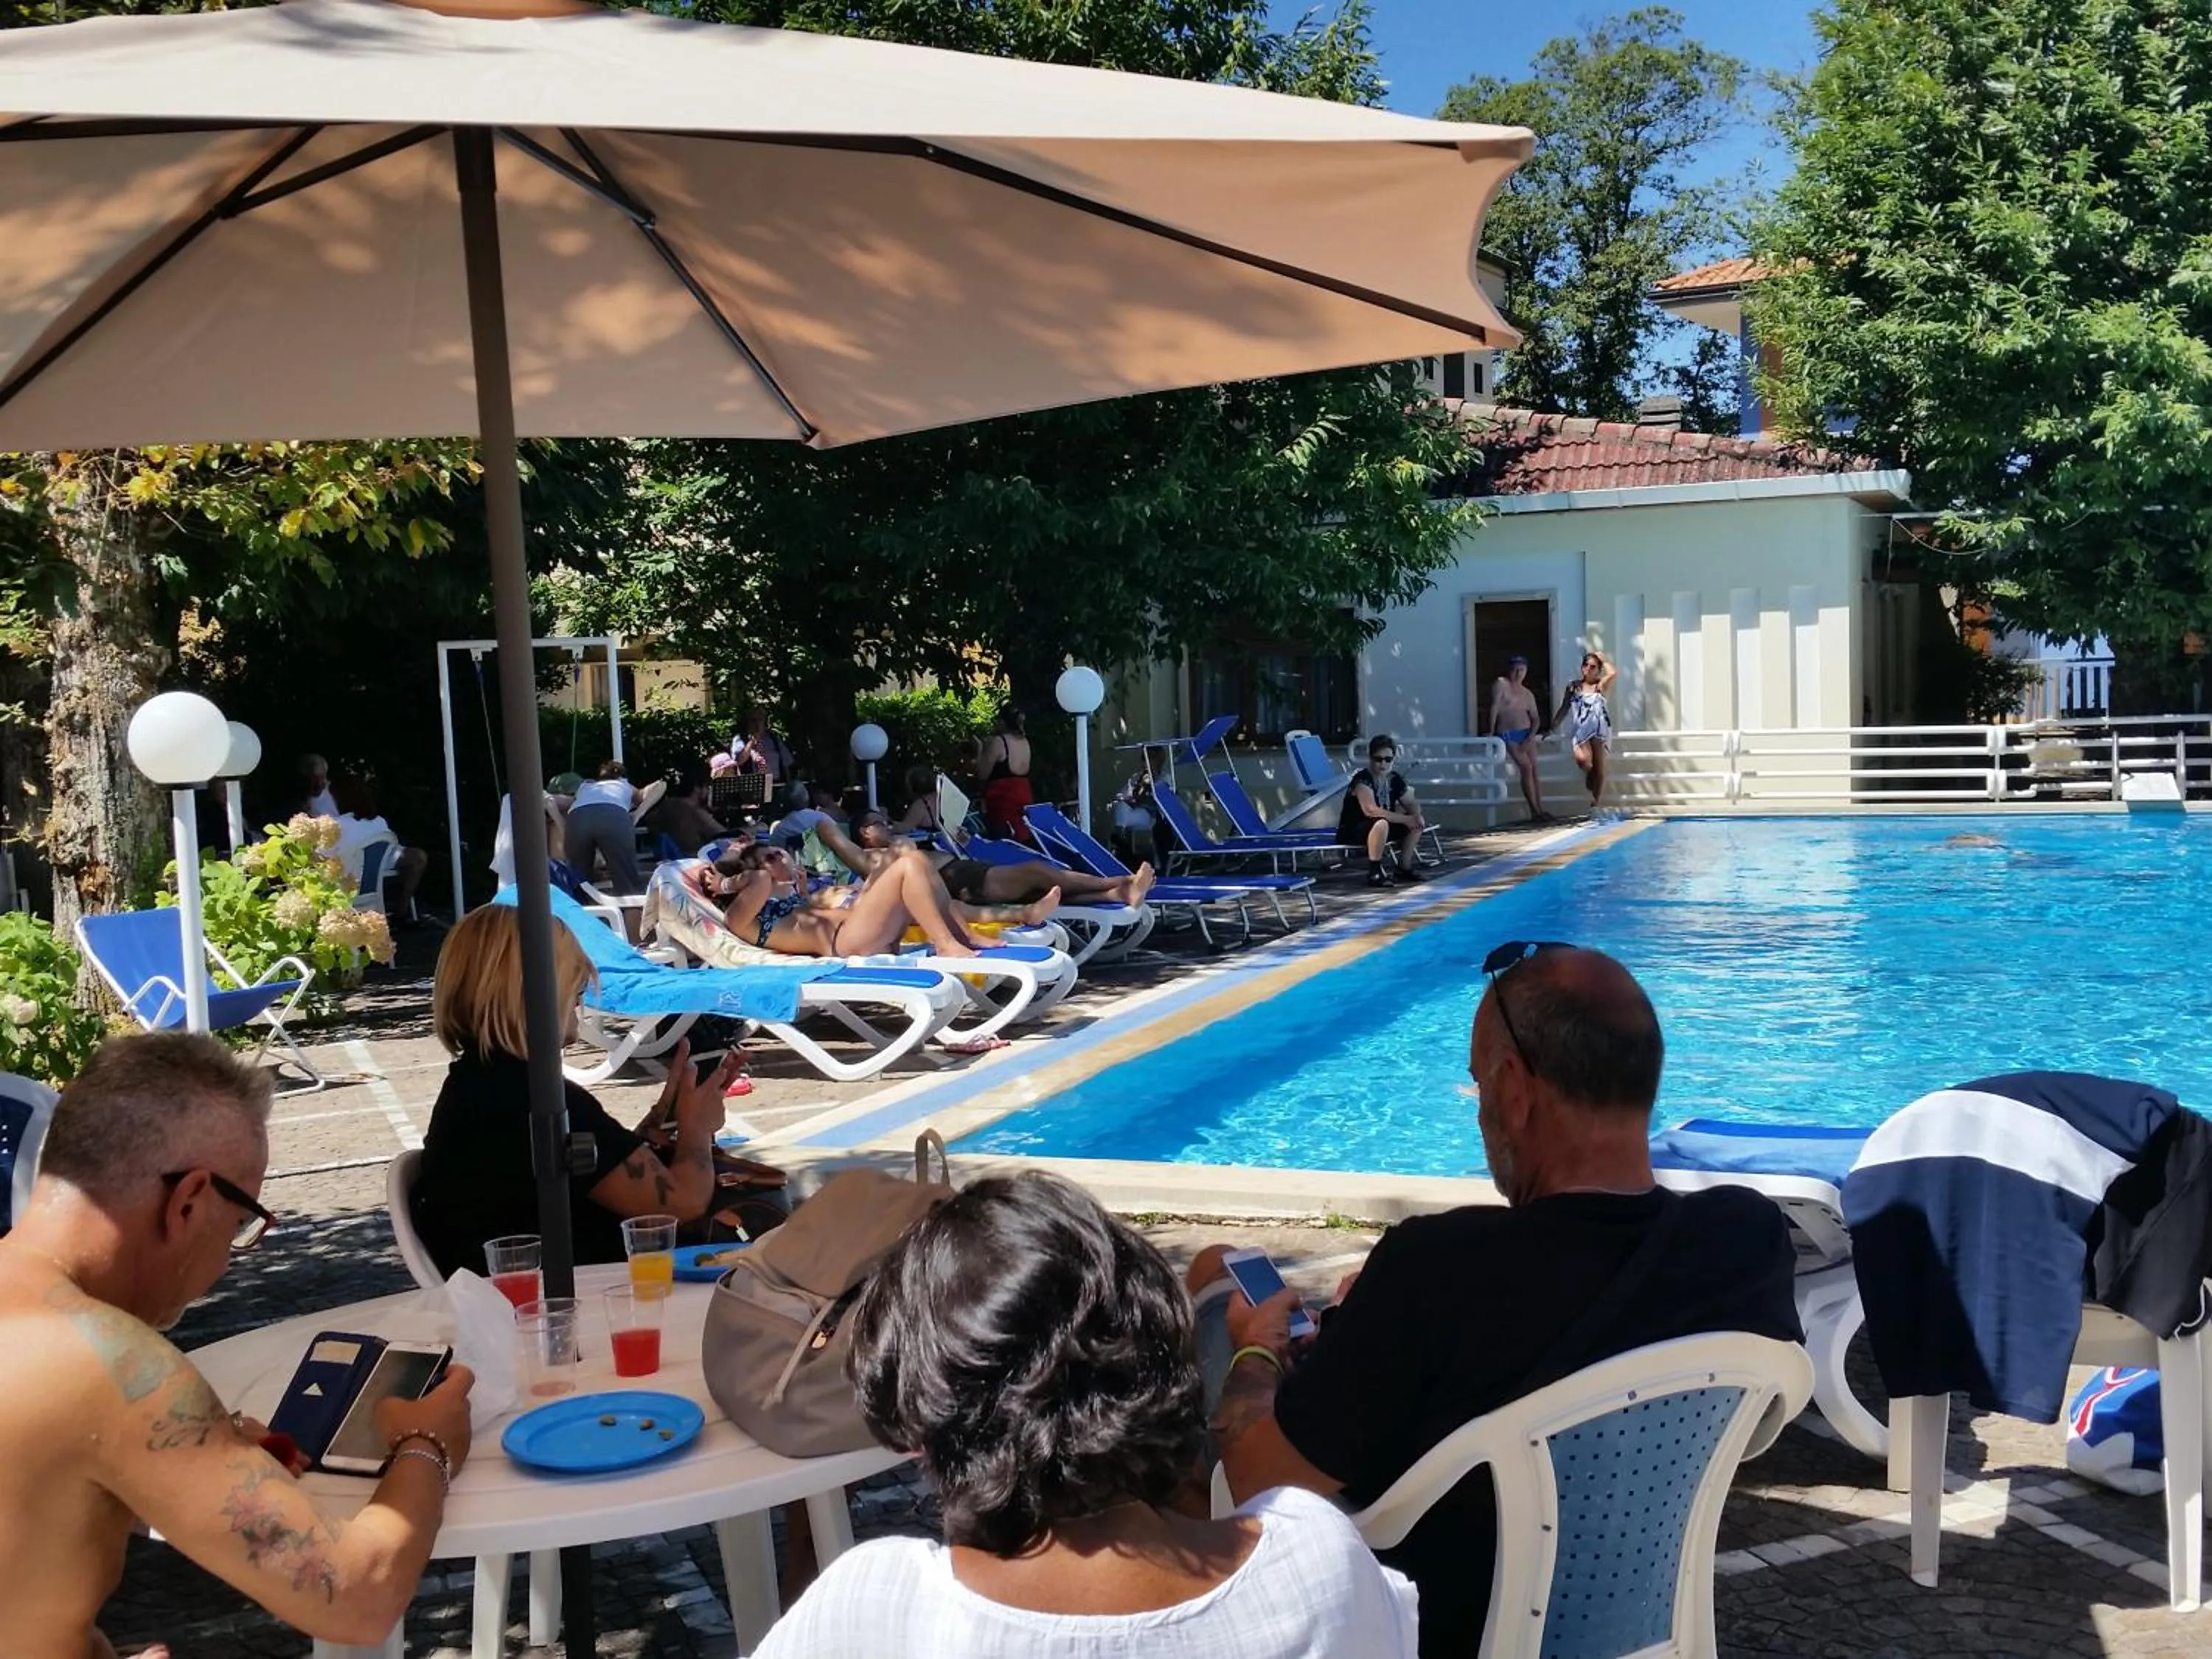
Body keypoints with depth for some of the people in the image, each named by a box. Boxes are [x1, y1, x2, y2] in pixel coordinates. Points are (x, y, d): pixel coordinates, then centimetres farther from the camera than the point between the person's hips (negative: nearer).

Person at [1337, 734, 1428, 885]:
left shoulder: (1394, 780, 3)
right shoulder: (1363, 779, -22)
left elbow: (1411, 803, 12)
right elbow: (1371, 810, -34)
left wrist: (1417, 816, -13)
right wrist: (1404, 819, -29)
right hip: (1351, 832, -8)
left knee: (1418, 823, 1)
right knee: (1381, 823, -37)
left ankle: (1404, 867, 10)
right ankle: (1374, 872, -25)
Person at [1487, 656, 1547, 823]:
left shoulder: (1528, 694, 14)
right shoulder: (1501, 684, -2)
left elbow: (1536, 718, 11)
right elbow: (1495, 707, -7)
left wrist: (1531, 737, -6)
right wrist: (1492, 732, -12)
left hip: (1526, 734, 6)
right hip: (1507, 735, -6)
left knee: (1534, 770, -2)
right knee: (1526, 767, -16)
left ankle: (1540, 810, -2)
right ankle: (1534, 811, -15)